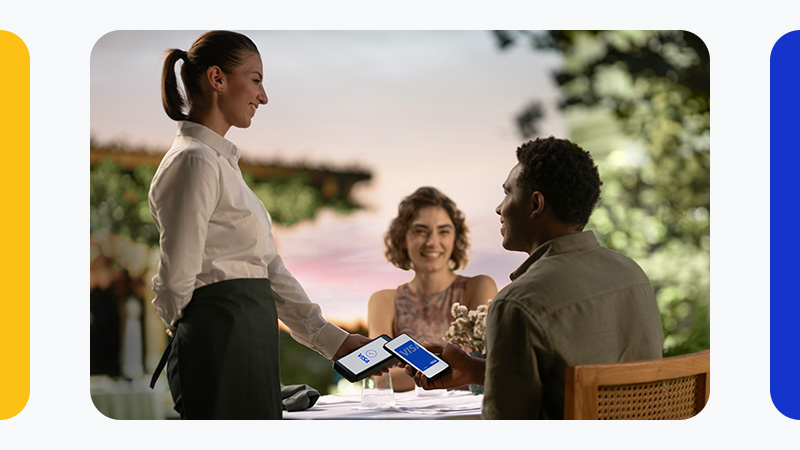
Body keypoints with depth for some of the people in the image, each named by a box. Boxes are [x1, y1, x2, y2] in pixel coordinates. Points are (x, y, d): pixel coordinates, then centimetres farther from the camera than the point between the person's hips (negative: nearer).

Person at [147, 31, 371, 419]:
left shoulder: (222, 160, 18)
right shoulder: (195, 161, -13)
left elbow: (270, 270, 17)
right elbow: (176, 278, -15)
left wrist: (333, 338, 14)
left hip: (251, 342, 9)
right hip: (222, 343, -9)